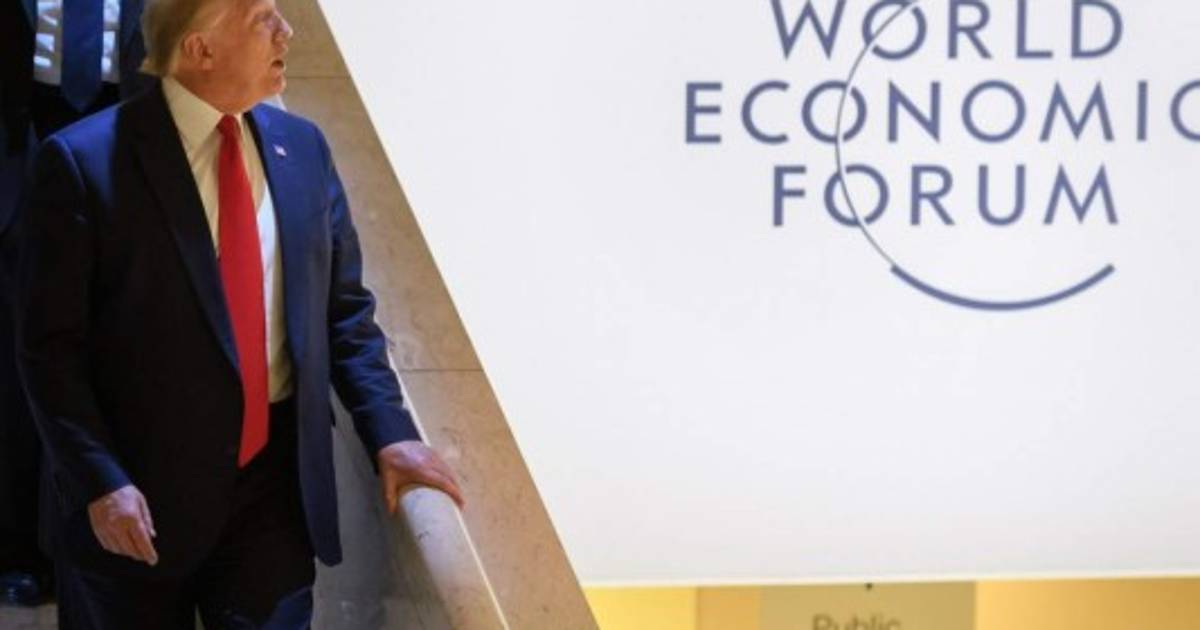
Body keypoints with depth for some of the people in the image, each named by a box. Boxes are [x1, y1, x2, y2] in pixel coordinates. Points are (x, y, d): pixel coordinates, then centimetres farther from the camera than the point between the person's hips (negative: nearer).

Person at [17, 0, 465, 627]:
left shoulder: (301, 147, 6)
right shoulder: (85, 161, -10)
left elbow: (344, 308, 12)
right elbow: (51, 345, -10)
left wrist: (389, 432, 0)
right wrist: (100, 481, -19)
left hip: (277, 480, 4)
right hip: (143, 489, -4)